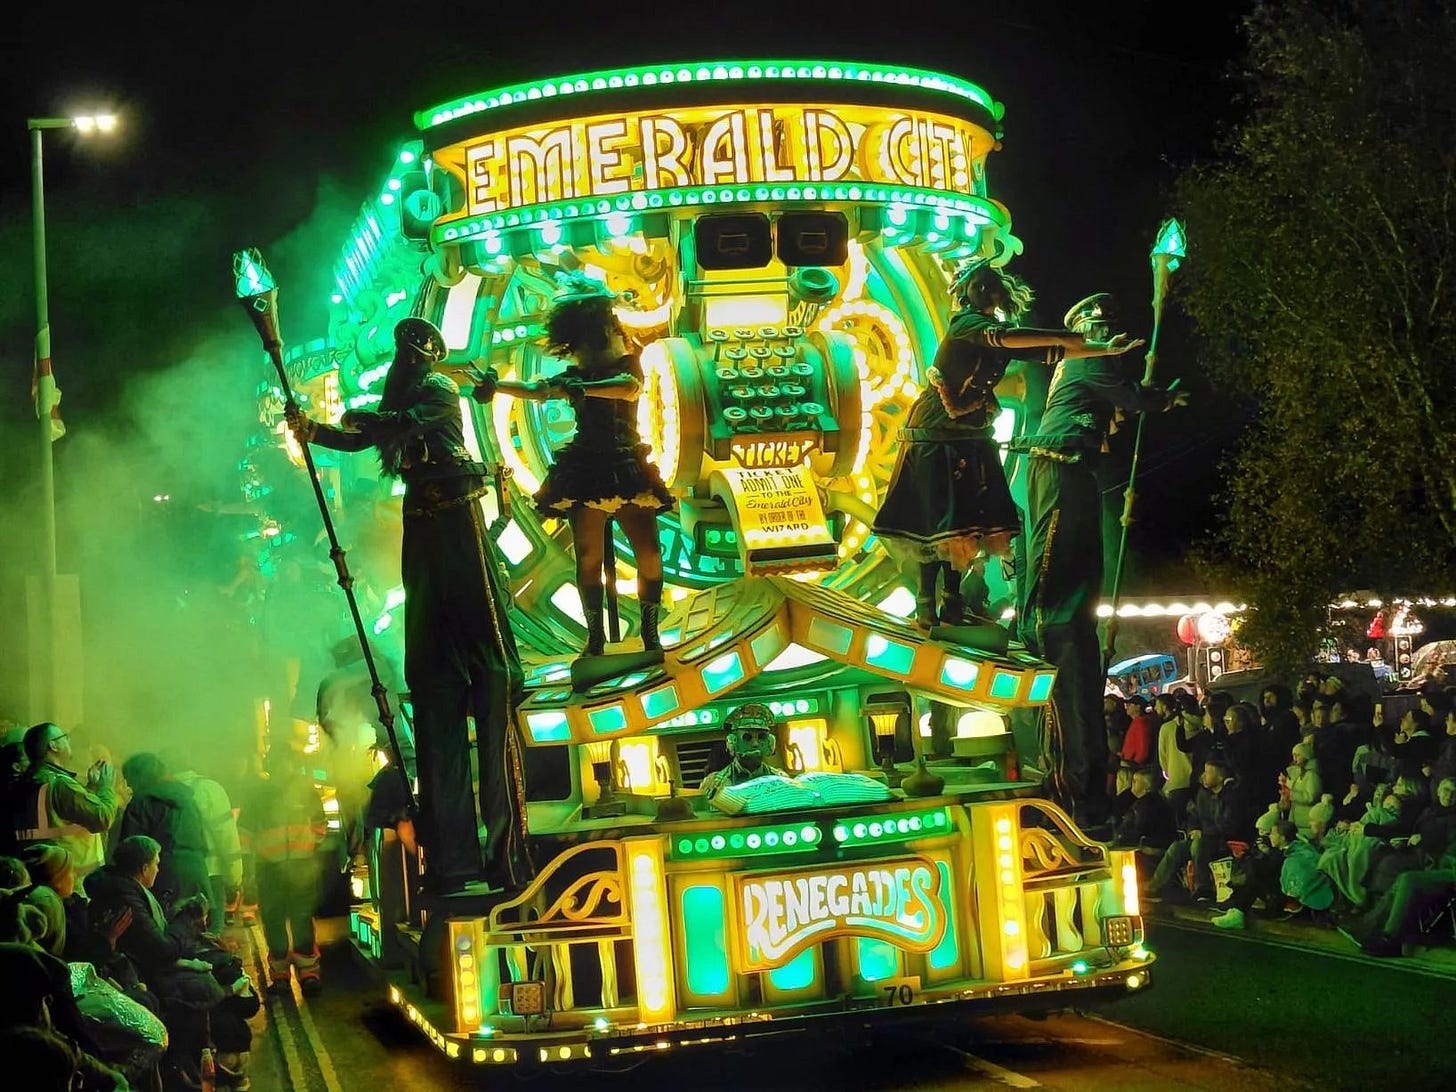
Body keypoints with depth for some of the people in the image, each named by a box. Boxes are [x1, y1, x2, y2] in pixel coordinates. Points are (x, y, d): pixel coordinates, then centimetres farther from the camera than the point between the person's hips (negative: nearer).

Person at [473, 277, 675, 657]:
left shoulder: (628, 366, 5)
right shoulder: (573, 377, 13)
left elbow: (630, 387, -18)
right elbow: (535, 390, 1)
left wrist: (580, 388, -29)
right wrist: (494, 384, -14)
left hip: (628, 469, -2)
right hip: (586, 471, 2)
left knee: (649, 555, -9)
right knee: (588, 558, -3)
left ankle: (650, 633, 2)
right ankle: (595, 637, 2)